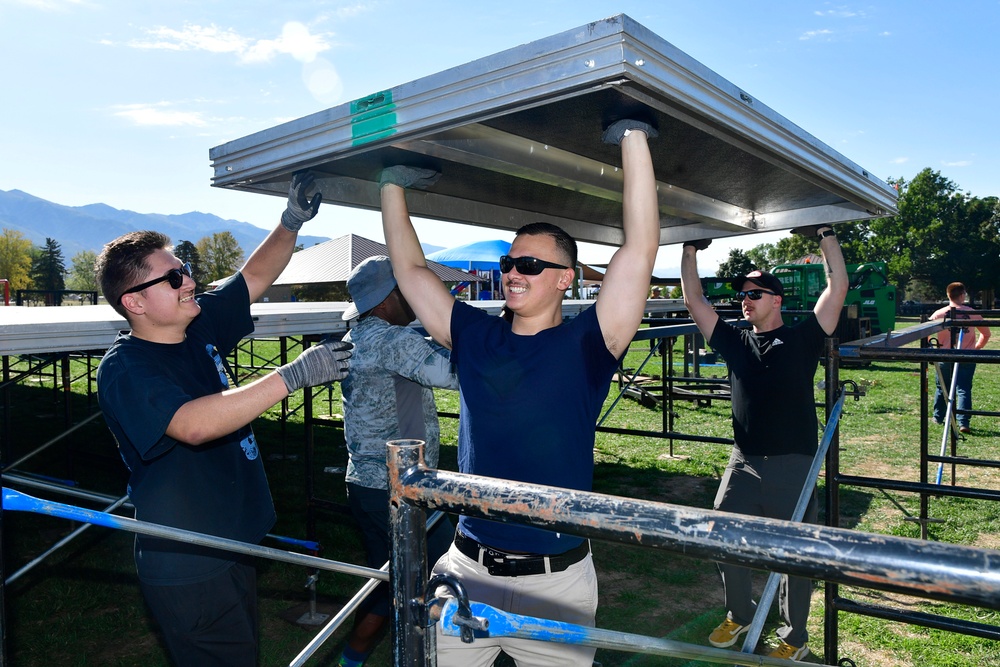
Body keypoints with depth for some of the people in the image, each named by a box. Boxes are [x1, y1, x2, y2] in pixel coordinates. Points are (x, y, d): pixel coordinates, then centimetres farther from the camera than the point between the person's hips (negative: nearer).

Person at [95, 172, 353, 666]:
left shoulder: (199, 326, 1)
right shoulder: (123, 370, -21)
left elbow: (256, 276, 9)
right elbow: (193, 424, -38)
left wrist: (292, 221, -7)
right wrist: (295, 374, -42)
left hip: (231, 546, 8)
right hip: (185, 567, -8)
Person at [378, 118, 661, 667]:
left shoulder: (584, 345, -7)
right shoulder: (474, 337, 4)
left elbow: (640, 248, -15)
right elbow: (410, 267, 10)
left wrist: (634, 138, -15)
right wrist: (392, 183, 12)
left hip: (556, 579, -3)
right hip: (465, 567, 3)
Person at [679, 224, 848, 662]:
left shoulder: (802, 339, 0)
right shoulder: (735, 342, 8)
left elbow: (838, 288, -6)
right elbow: (693, 301, 8)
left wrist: (825, 234, -4)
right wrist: (691, 250, 7)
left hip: (793, 466, -3)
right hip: (744, 464, 4)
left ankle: (794, 639, 27)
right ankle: (739, 615, 34)